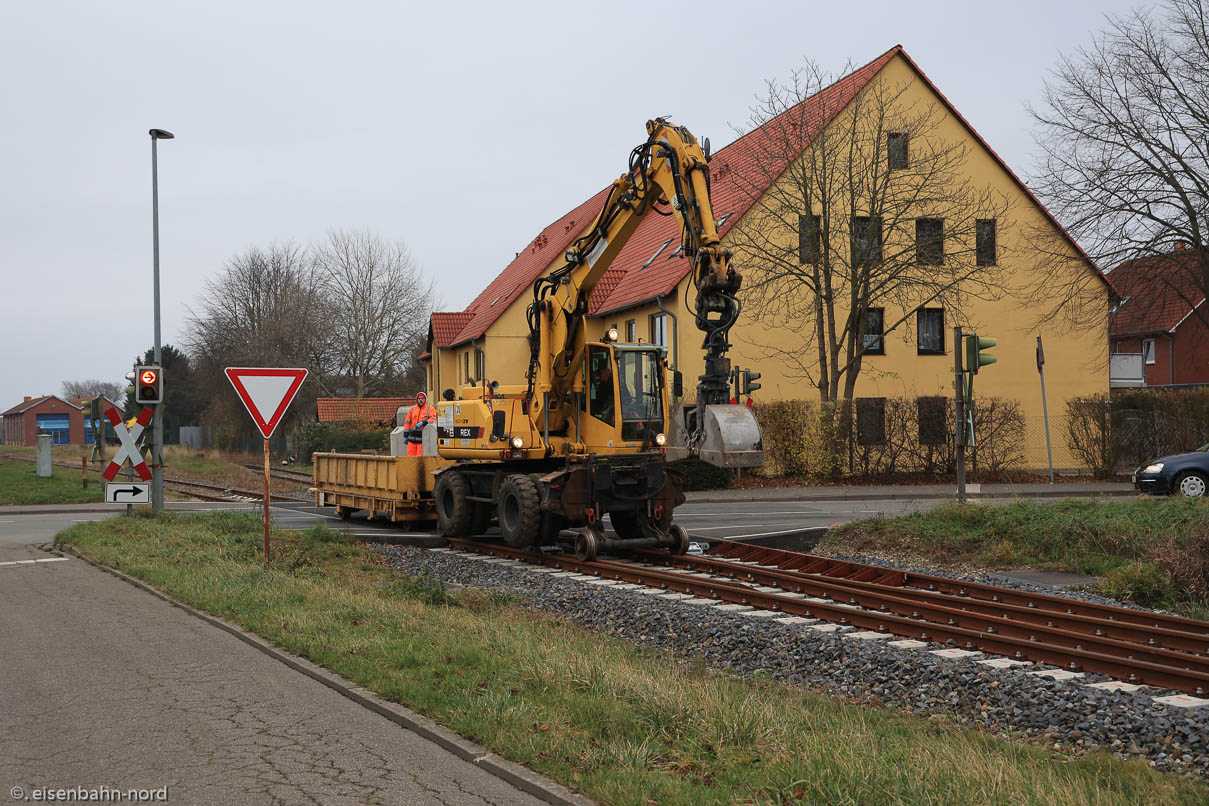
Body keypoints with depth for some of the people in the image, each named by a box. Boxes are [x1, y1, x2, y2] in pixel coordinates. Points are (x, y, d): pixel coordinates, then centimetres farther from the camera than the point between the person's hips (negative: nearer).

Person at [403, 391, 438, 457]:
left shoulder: (430, 409, 4)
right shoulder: (412, 409, 14)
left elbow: (433, 419, -10)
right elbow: (407, 422, 14)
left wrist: (423, 423, -23)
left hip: (423, 439, -4)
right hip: (412, 439, 4)